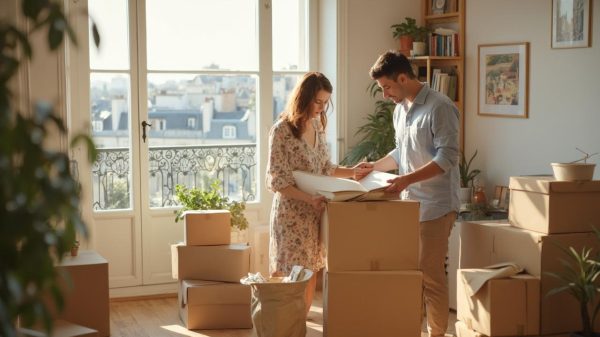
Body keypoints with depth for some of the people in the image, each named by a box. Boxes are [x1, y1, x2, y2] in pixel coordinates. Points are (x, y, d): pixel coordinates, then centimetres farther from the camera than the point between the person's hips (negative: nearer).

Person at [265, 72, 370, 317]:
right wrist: (309, 199, -26)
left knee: (310, 275, 9)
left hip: (315, 213, 7)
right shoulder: (281, 131, -14)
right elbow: (277, 181, -17)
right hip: (292, 214, -7)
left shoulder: (318, 126, 9)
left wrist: (352, 172, 2)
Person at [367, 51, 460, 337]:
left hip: (434, 205, -8)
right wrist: (372, 167, 12)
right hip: (409, 203, 8)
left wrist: (407, 179, -28)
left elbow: (447, 157, -20)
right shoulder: (400, 109, 13)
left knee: (430, 276, -4)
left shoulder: (439, 107, -14)